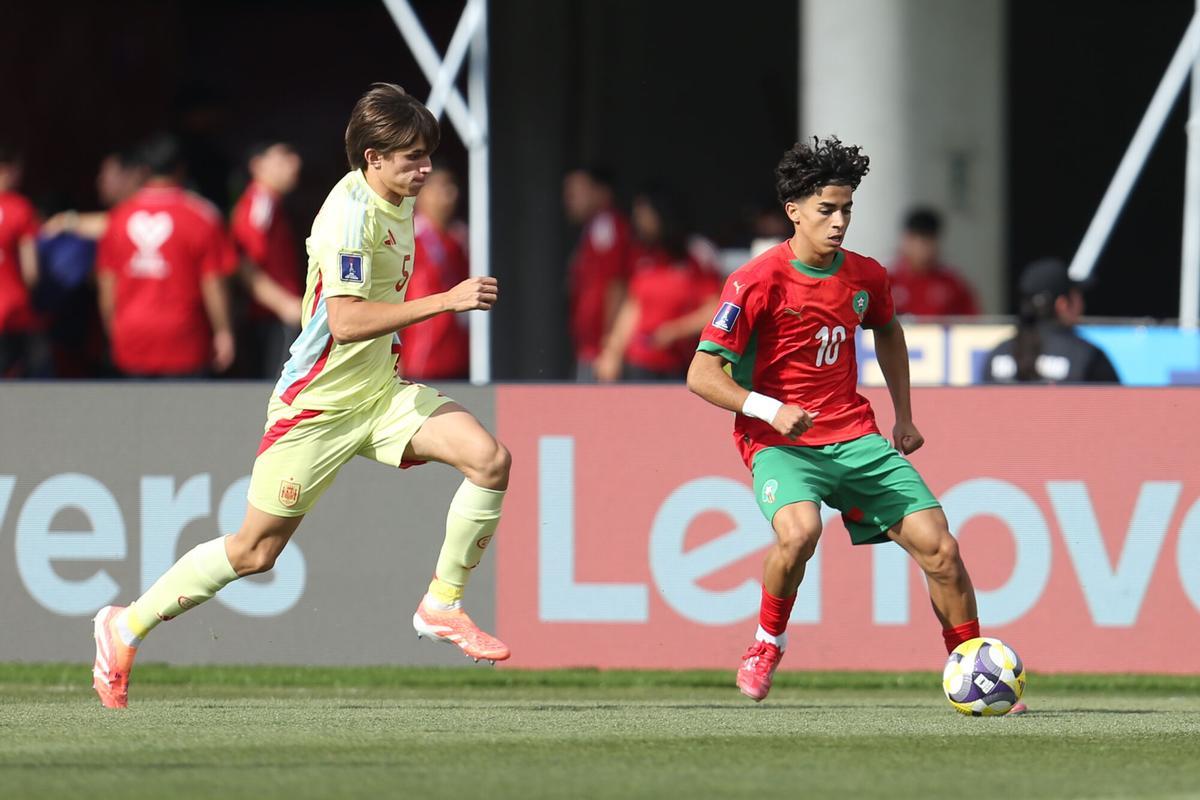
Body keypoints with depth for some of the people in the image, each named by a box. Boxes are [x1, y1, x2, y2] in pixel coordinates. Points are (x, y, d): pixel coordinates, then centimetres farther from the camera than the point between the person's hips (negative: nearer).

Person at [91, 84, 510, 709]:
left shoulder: (397, 200, 5)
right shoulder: (351, 212, -23)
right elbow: (345, 321, -34)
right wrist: (445, 302, -35)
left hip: (379, 390, 8)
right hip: (316, 401, -8)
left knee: (489, 459, -14)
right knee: (255, 551, 1)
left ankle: (442, 604, -1)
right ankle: (126, 628, 19)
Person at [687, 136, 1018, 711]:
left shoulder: (865, 277, 5)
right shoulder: (758, 283, -13)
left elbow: (887, 331, 29)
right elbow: (702, 374, -15)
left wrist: (903, 415, 22)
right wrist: (770, 410, -29)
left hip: (855, 437, 5)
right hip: (779, 443, -5)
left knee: (938, 546, -6)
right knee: (800, 531, -35)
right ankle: (767, 644, -8)